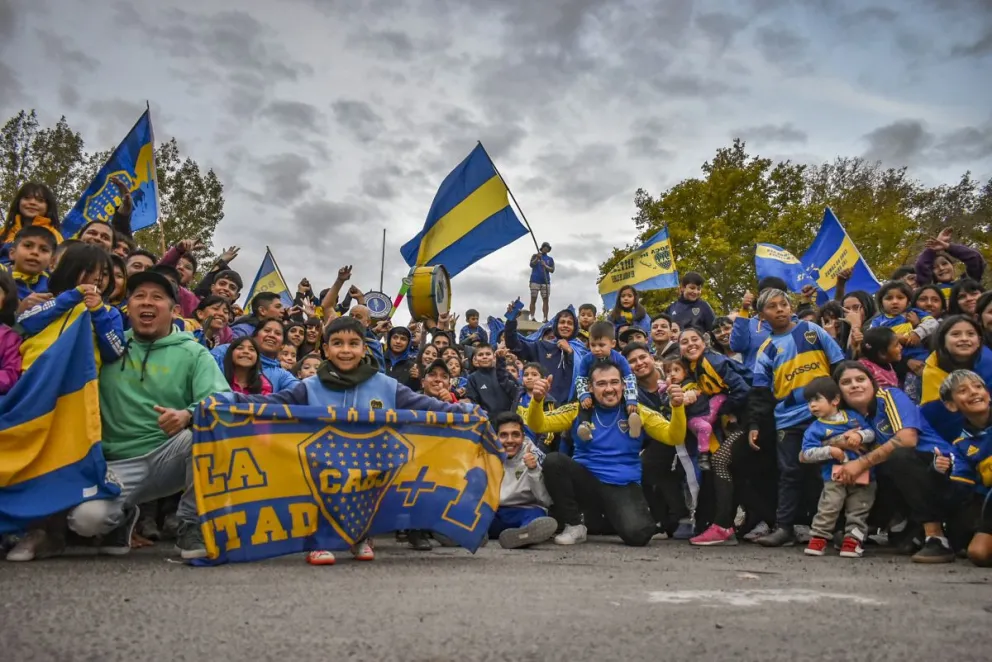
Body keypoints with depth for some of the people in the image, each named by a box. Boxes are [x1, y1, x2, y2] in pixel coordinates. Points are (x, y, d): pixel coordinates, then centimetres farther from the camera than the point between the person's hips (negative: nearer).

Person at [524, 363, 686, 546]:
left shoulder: (638, 412, 1)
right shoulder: (579, 410, 1)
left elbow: (674, 437, -3)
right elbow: (538, 426, -3)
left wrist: (677, 406, -21)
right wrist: (537, 400, -24)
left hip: (624, 488, -1)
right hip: (587, 482, 1)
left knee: (637, 534, -29)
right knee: (553, 461, -26)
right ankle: (575, 524, -8)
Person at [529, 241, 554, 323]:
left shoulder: (550, 259, 16)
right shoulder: (535, 256, 11)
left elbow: (552, 270, 5)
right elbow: (531, 265, -5)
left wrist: (545, 266, -12)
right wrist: (537, 258, -20)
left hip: (546, 282, 2)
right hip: (535, 281, -2)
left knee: (545, 300, -4)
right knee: (533, 299, -6)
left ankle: (545, 318, -7)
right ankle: (532, 317, -8)